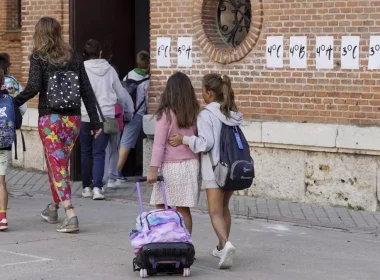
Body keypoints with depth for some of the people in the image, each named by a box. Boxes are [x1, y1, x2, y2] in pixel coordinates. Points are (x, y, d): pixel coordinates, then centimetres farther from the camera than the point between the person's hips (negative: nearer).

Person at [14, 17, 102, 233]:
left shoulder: (38, 57, -4)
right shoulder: (74, 57, 8)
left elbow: (34, 87, -17)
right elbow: (87, 90, 6)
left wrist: (14, 102, -2)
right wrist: (95, 121, 9)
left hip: (50, 118, -4)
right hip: (73, 118, 4)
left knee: (58, 166, -3)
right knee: (59, 163, 21)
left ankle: (71, 215, -15)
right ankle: (53, 209, 36)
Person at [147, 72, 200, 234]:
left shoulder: (166, 113, -8)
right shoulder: (194, 113, 5)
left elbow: (159, 143, -9)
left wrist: (153, 169, -8)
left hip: (170, 166, -4)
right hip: (191, 165, 4)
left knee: (162, 208, 4)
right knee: (184, 209, 6)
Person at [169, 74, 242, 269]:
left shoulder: (206, 115, -13)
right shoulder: (233, 114, 9)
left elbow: (206, 143, -19)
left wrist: (184, 139, -11)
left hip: (215, 170, -7)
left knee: (215, 212, -7)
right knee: (224, 208, 20)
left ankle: (226, 243, -28)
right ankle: (222, 247, 27)